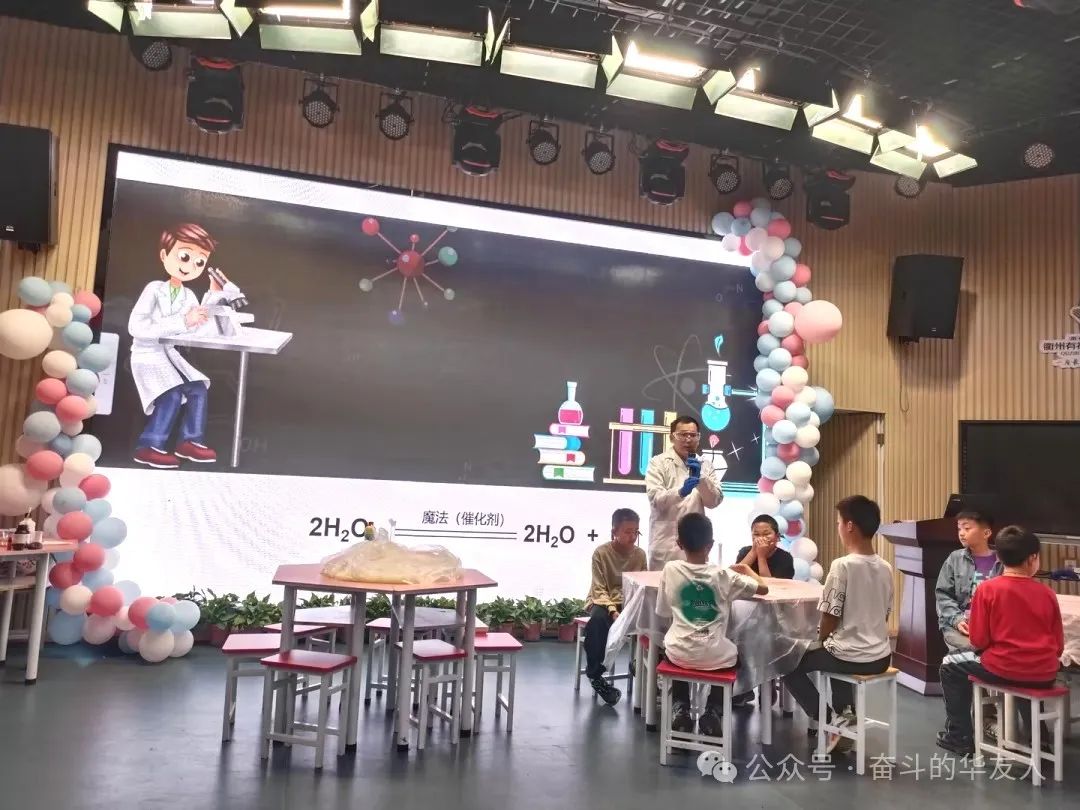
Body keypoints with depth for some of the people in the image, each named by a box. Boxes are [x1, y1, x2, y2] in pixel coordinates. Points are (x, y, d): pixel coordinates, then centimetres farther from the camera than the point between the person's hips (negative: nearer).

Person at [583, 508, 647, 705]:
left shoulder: (640, 554, 0)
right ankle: (595, 674, -18)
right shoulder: (601, 552, -11)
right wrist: (613, 610, -29)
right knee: (598, 619, -36)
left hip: (630, 603, 3)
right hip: (603, 601, -3)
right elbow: (599, 589, -14)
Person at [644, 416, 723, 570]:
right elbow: (656, 499, -13)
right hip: (665, 545, -3)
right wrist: (680, 492, -31)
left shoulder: (706, 466, 10)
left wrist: (701, 478, -14)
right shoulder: (658, 463, -1)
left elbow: (714, 502, 2)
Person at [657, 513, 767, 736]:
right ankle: (712, 712, 19)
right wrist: (746, 569, 19)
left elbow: (663, 611, 5)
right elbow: (763, 588, 2)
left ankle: (680, 708, 21)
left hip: (680, 654, 1)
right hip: (715, 656, -1)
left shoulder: (670, 569, -6)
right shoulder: (723, 575, -8)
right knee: (733, 654, 33)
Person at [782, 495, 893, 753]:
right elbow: (884, 615, 11)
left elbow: (830, 618, -15)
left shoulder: (843, 565, -19)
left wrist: (821, 643, 6)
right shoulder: (886, 568, 2)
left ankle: (831, 718, 6)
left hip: (850, 657, -7)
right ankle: (844, 713, 25)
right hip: (881, 657, 7)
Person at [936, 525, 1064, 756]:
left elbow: (978, 642, -8)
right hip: (1045, 674, 4)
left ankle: (960, 737, 22)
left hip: (1003, 669, -4)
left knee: (950, 665, 19)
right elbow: (1059, 646, 6)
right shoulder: (1046, 592, 0)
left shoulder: (987, 589, -10)